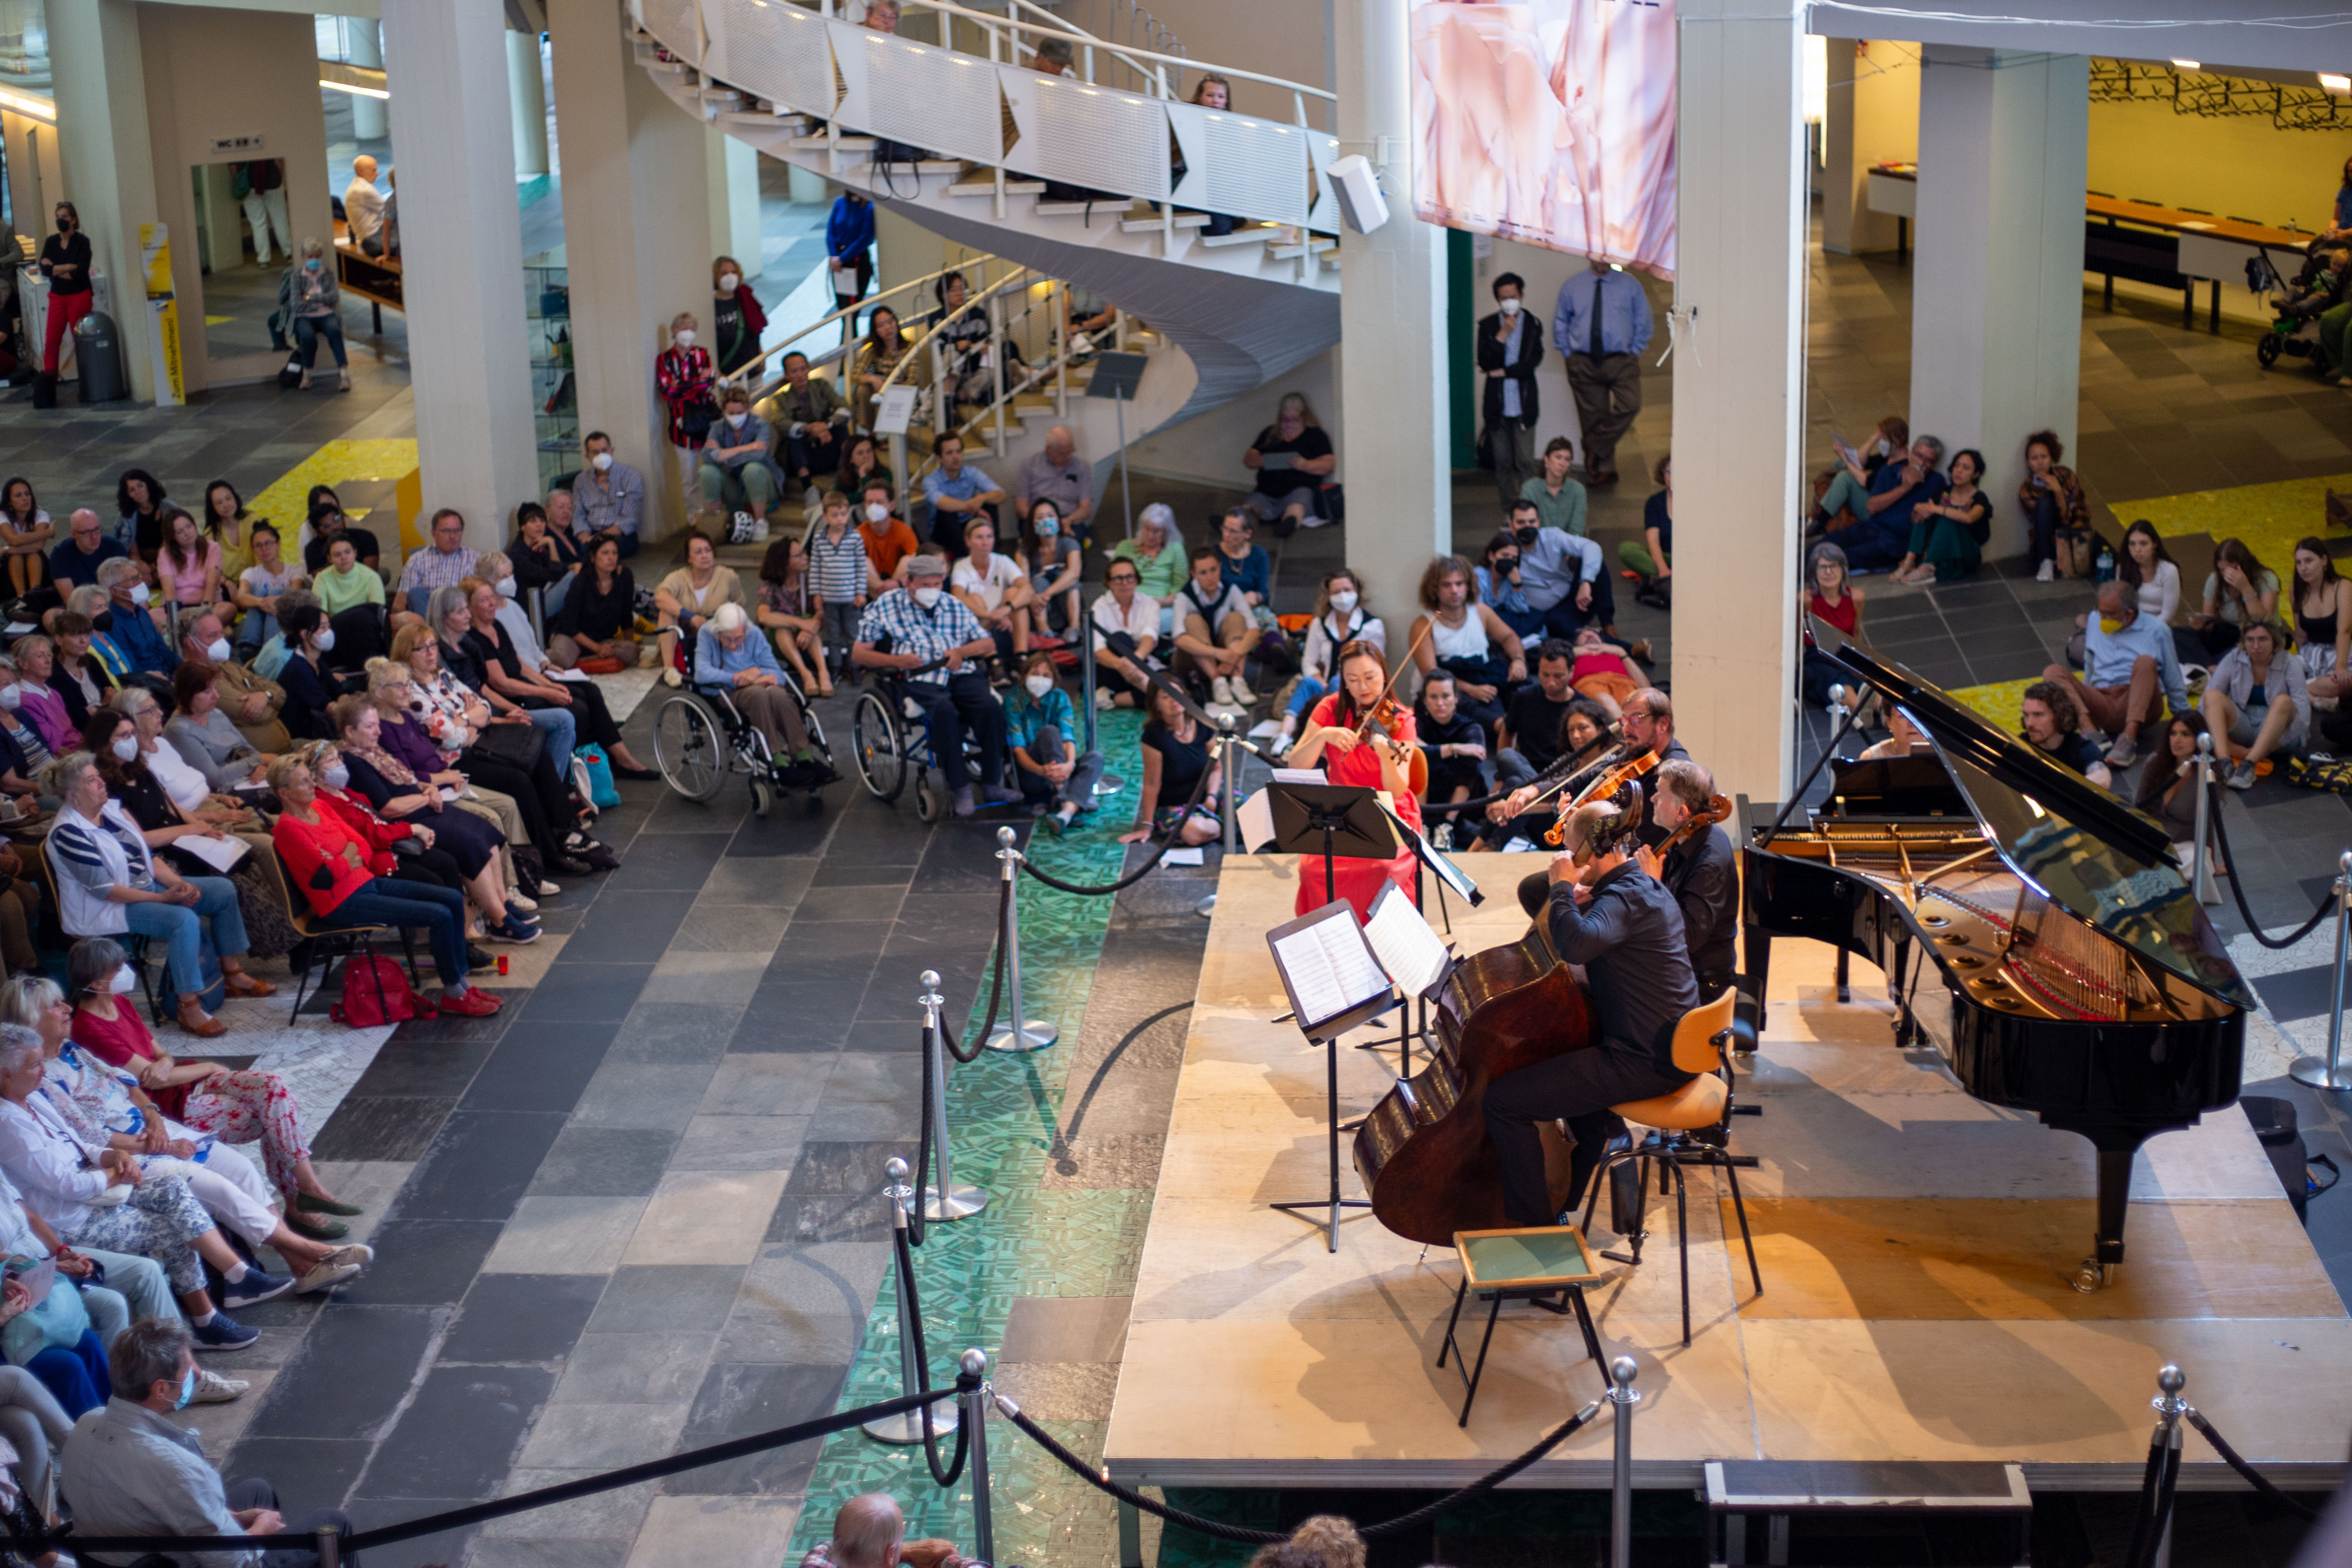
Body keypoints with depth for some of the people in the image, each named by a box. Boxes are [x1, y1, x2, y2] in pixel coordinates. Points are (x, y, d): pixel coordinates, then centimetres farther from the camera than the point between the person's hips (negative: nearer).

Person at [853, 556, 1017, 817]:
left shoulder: (955, 606, 22)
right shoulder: (885, 605, 13)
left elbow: (988, 643, 22)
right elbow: (859, 652, 9)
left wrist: (962, 651, -1)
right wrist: (896, 661, -8)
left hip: (962, 675, 3)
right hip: (920, 679, -3)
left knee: (991, 708, -29)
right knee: (945, 711, -38)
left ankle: (991, 784, -21)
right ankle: (961, 787, -31)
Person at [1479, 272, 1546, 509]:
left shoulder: (1533, 325, 3)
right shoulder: (1488, 326, 4)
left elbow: (1534, 361, -6)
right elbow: (1485, 362, -7)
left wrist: (1500, 372, -7)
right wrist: (1503, 335, -16)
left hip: (1523, 405, -1)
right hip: (1497, 406, 1)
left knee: (1526, 463, -7)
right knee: (1502, 463, 6)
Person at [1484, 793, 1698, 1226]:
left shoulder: (1625, 897, -20)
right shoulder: (1645, 887, 12)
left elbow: (1576, 946, -39)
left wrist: (1563, 887, -24)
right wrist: (1577, 904, 7)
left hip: (1644, 1062, -10)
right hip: (1666, 1046, 10)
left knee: (1504, 1100, -11)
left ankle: (1534, 1227, -4)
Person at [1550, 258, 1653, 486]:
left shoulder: (1630, 284, 5)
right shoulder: (1572, 285, 8)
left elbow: (1643, 321, 11)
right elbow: (1560, 321, 17)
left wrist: (1635, 352, 2)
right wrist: (1569, 354, 7)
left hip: (1621, 361, -1)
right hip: (1584, 362, 1)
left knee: (1630, 405, -22)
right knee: (1592, 417, 2)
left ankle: (1597, 448, -7)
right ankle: (1604, 468, 12)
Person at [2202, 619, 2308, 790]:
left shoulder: (2289, 664, -6)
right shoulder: (2234, 659, 0)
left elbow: (2303, 710, -15)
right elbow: (2210, 699, -7)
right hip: (2241, 729, 2)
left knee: (2283, 702, -32)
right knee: (2213, 696, -23)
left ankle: (2249, 765, -44)